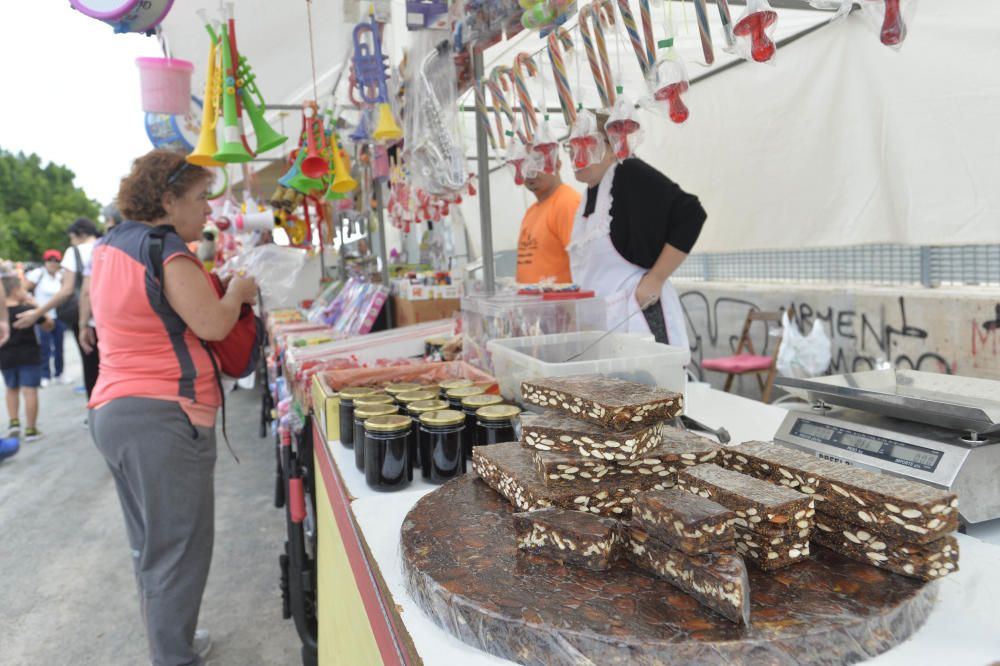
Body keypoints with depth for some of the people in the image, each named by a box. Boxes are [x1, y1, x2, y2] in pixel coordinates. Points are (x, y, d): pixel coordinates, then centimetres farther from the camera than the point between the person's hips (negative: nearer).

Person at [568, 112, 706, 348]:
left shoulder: (630, 174, -10)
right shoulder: (592, 191, 14)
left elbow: (690, 215, -16)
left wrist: (656, 279, -15)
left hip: (638, 313, -8)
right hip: (598, 319, 8)